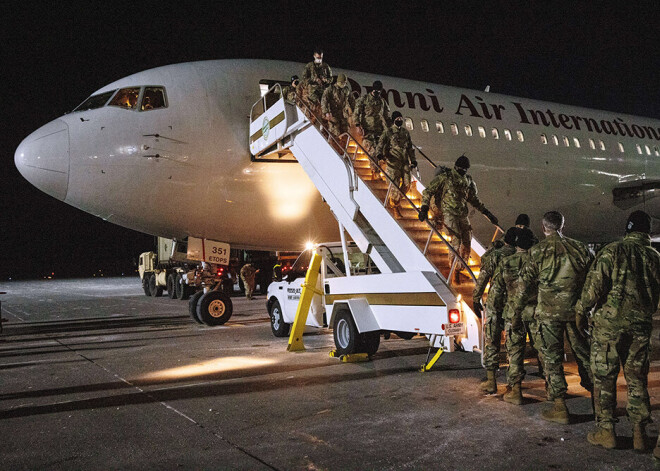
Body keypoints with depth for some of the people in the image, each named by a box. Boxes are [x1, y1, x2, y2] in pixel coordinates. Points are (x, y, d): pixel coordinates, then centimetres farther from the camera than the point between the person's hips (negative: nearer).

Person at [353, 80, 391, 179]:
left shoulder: (382, 101, 18)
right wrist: (358, 125, -13)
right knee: (372, 151, -15)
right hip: (367, 130, -4)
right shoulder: (364, 99, 4)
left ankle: (375, 173, 9)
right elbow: (356, 113, 0)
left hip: (379, 130, 4)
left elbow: (387, 116, 24)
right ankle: (376, 172, -16)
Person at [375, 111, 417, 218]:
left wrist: (413, 160, 20)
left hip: (405, 162, 5)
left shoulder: (405, 132, 17)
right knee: (395, 185, -7)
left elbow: (410, 147, 25)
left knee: (407, 185, 0)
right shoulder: (388, 132, 1)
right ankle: (394, 207, 9)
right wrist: (379, 153, -26)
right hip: (394, 162, -5)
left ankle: (397, 199, 26)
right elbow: (381, 143, -7)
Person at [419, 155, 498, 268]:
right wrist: (424, 208, -16)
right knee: (456, 239, -16)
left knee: (467, 241, 2)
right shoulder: (445, 177, -5)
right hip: (449, 213, -5)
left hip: (463, 214, 6)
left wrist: (487, 213, 22)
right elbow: (428, 191, -5)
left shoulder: (468, 181, 13)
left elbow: (474, 199, 25)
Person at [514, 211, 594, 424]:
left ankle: (559, 407, 3)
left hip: (549, 311, -3)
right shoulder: (579, 248, 3)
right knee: (583, 353, 16)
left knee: (552, 358, 3)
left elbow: (526, 283, -3)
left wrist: (517, 308, 10)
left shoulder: (537, 251, -6)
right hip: (576, 310, 3)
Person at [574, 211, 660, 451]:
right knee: (637, 379, 12)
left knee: (604, 376, 4)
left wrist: (581, 310, -2)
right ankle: (639, 433, 15)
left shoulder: (613, 251, -7)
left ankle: (605, 431, 8)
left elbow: (595, 284, -12)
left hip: (609, 322, -4)